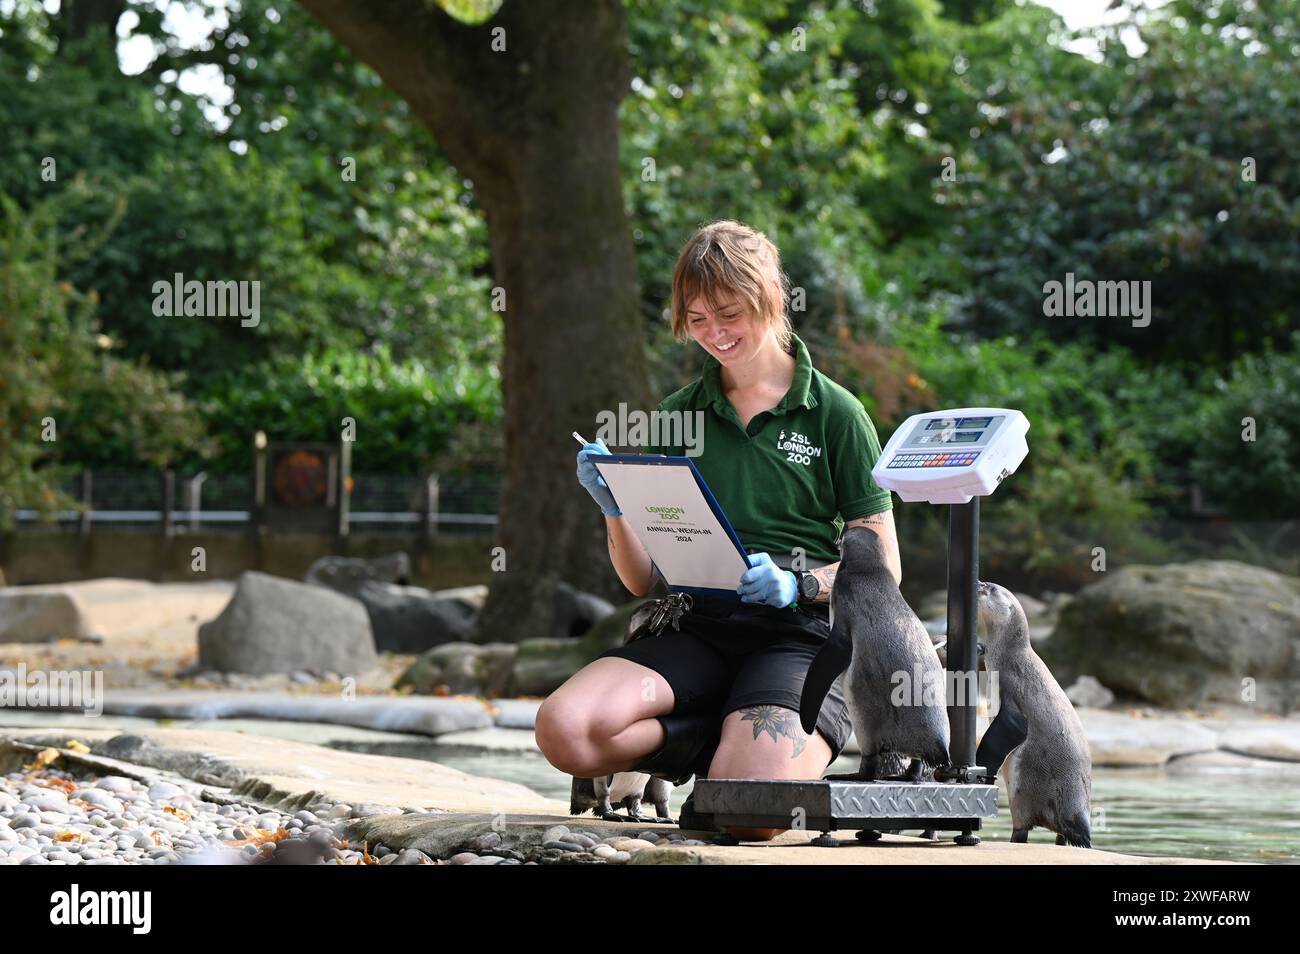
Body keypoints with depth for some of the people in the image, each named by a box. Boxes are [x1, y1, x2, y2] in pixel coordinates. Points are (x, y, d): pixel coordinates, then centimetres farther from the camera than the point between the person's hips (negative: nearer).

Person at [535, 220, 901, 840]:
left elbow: (882, 569, 5)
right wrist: (615, 509, -6)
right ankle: (739, 747, -4)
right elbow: (643, 579, 15)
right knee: (564, 730, -27)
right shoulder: (679, 416, 16)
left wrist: (798, 584, -14)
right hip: (695, 633, 4)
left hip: (801, 635, -3)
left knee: (748, 817, -31)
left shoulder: (836, 415, 7)